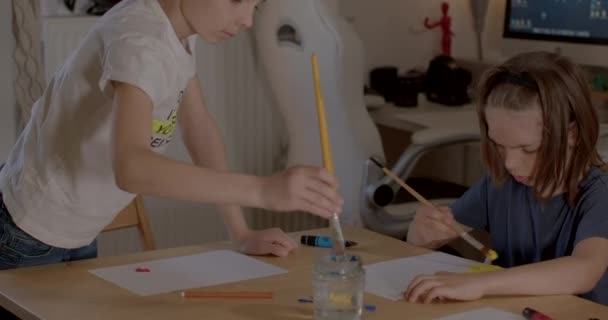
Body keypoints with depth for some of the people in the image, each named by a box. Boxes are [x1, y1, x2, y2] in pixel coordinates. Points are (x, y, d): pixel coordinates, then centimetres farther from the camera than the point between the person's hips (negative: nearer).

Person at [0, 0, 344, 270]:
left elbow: (200, 125, 5)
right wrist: (263, 190, -50)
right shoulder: (139, 39, -30)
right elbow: (130, 167, -44)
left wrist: (242, 233, -1)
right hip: (29, 234, -8)